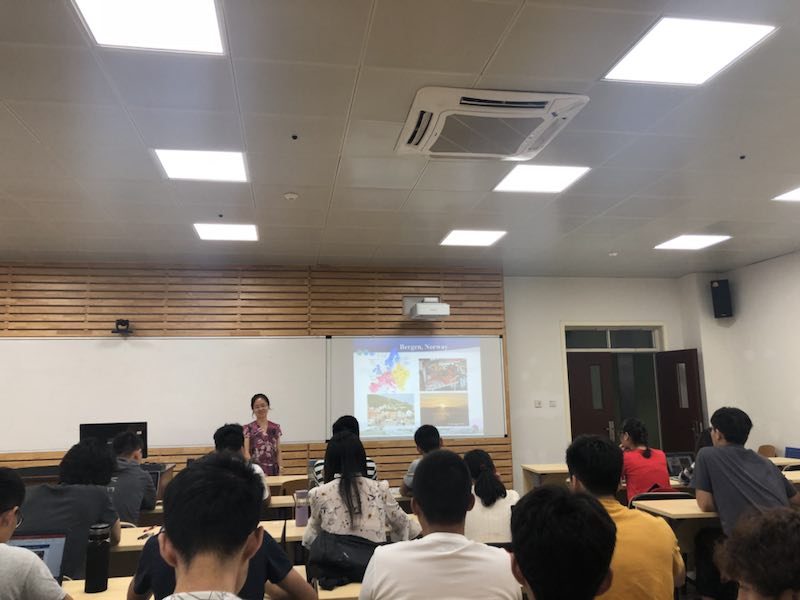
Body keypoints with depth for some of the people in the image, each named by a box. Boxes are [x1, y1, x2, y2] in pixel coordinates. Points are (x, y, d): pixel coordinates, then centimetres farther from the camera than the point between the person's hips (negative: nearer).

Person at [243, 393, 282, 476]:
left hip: (273, 471, 3)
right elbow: (246, 453, -6)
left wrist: (280, 471, 3)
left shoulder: (275, 428, 8)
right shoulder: (248, 428, -1)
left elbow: (278, 452, 10)